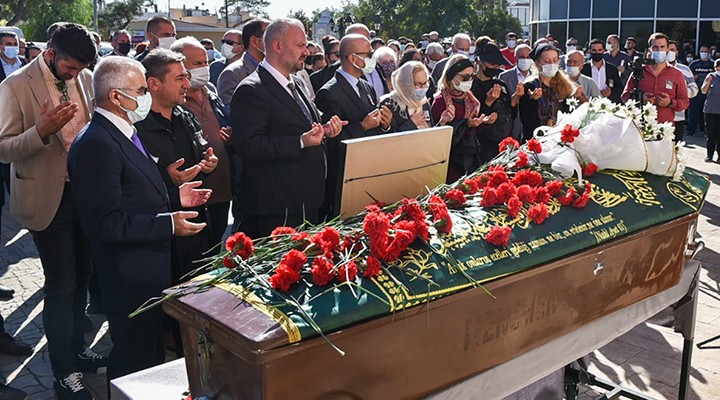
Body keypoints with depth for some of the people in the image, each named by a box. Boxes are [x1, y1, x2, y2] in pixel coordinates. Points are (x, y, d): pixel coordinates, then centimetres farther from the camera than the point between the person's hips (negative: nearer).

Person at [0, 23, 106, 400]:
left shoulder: (85, 79, 3)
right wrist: (42, 131, -31)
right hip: (48, 198, -5)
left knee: (81, 276, 17)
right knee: (61, 285, 1)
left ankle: (76, 349, 36)